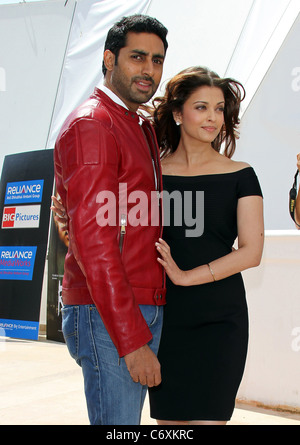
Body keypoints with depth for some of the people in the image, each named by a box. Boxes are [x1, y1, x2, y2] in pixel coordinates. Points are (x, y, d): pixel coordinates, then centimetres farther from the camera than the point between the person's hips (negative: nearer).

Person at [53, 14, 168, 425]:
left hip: (147, 309, 9)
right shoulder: (90, 124, -10)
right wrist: (132, 340, -20)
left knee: (129, 418, 16)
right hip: (106, 315, -9)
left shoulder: (143, 129, 20)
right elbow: (92, 239, -18)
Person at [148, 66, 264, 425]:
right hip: (163, 317, 2)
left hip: (220, 318, -1)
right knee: (168, 419, 7)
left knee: (208, 418, -3)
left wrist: (186, 276, -14)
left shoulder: (239, 175, 2)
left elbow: (251, 252, -5)